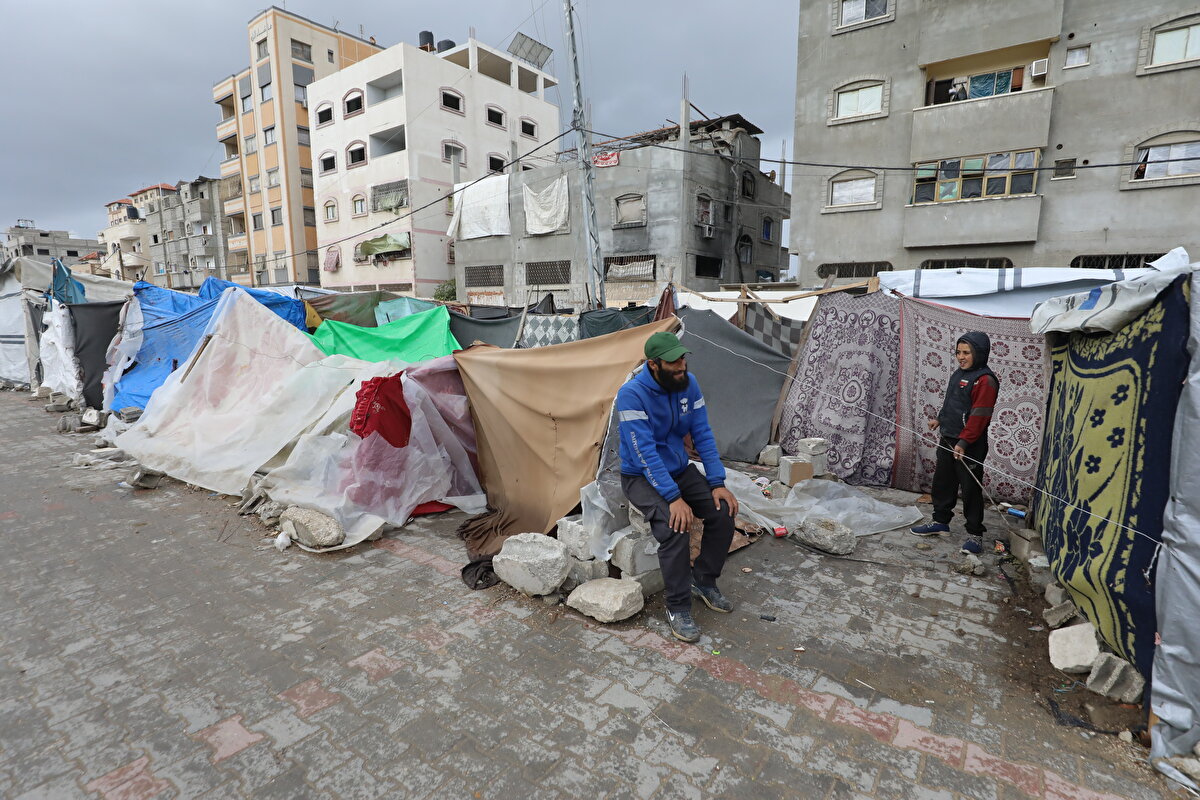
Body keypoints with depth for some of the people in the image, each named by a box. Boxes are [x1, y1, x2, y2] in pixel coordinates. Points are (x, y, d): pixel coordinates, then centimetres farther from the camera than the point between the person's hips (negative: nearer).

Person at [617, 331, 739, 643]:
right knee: (675, 527, -29)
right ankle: (677, 607, -10)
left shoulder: (689, 383, -7)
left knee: (723, 512, -13)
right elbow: (645, 453, -29)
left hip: (681, 469, 6)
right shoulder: (632, 394, -25)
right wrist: (673, 497, -33)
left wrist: (717, 483, -11)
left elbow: (703, 435, -4)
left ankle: (703, 581, 10)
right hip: (642, 477, -6)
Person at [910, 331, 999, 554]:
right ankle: (940, 521, 31)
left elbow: (979, 415, -21)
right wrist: (940, 419, 22)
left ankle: (974, 533, 13)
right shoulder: (958, 373, 11)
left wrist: (964, 442, -24)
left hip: (969, 445, -9)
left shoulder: (985, 380, -17)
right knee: (942, 482, 17)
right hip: (947, 440, 9)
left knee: (970, 488, 1)